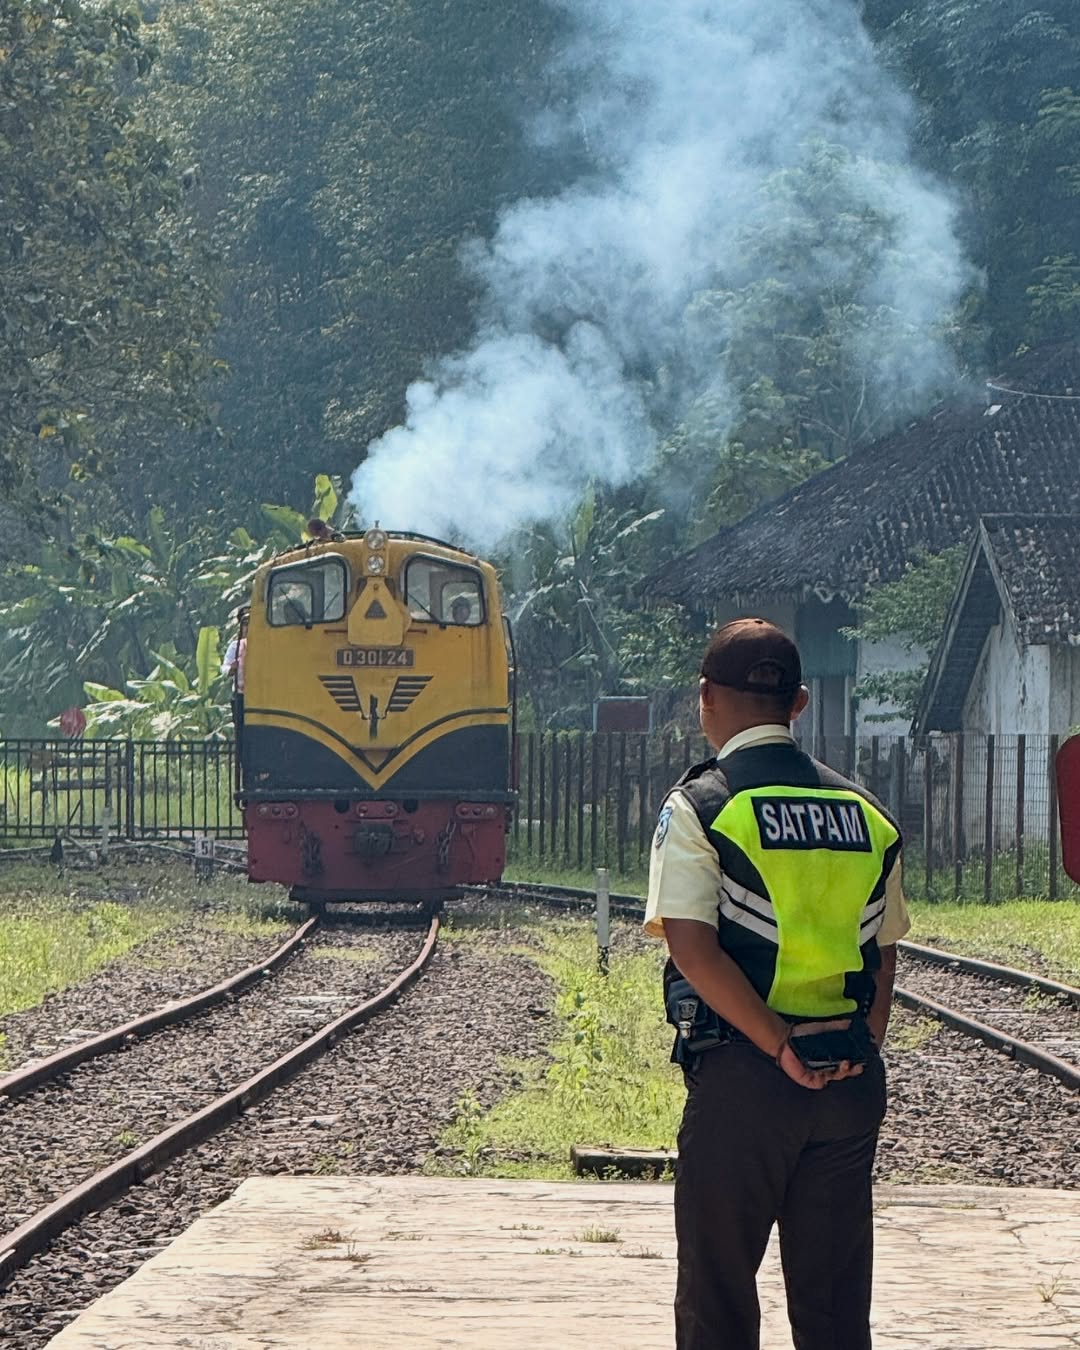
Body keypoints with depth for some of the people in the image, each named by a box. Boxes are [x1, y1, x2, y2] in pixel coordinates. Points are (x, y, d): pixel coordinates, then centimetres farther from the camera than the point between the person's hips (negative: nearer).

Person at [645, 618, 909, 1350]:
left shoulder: (700, 807, -6)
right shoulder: (865, 814, 10)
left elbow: (693, 948, -16)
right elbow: (885, 953, 10)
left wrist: (781, 1047, -13)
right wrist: (857, 1046, 3)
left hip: (741, 1077, -4)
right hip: (853, 1085, 4)